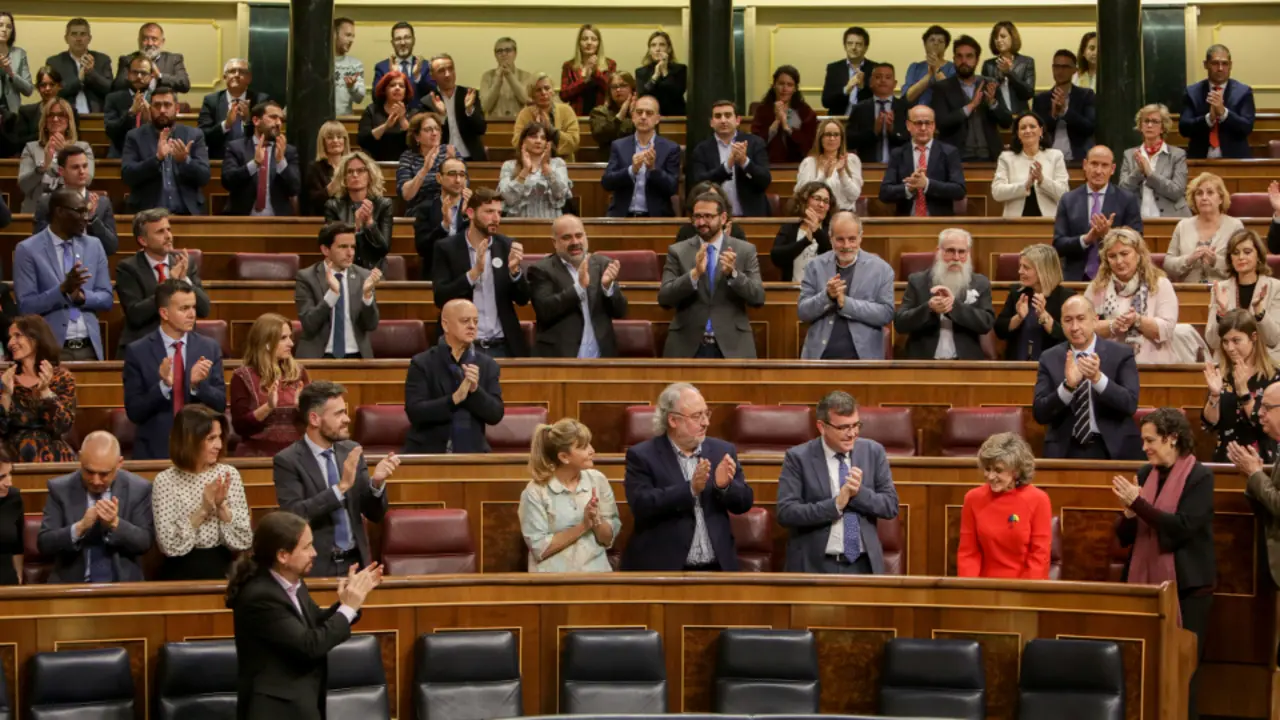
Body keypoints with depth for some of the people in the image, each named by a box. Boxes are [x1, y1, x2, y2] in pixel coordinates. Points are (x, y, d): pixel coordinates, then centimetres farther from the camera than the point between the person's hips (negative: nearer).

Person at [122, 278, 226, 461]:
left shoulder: (209, 348, 2)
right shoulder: (137, 352, -4)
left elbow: (220, 405, 0)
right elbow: (133, 411, -7)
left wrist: (197, 384, -17)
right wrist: (163, 385, -22)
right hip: (155, 451, -2)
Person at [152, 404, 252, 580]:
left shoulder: (229, 474, 2)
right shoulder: (165, 480, -4)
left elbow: (244, 542, -2)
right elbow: (169, 546, -12)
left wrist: (222, 506, -14)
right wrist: (202, 510, -18)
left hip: (222, 570, 2)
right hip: (181, 574, -2)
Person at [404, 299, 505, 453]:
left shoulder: (487, 365, 6)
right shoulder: (422, 363, -1)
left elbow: (496, 415, 1)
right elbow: (414, 412, -11)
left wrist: (475, 390, -15)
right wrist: (455, 398, -21)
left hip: (472, 453, 2)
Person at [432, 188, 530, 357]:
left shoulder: (507, 246, 5)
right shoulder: (446, 248, -2)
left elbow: (522, 299, 4)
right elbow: (440, 298, -11)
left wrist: (514, 270, -14)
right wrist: (475, 271, -20)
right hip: (462, 347, -2)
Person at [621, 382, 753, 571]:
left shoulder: (722, 451, 10)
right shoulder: (642, 456, -2)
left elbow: (744, 503, 8)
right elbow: (641, 505, -15)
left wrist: (725, 486, -13)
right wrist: (690, 489, -24)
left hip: (716, 567, 4)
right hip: (662, 567, -4)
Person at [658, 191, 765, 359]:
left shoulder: (745, 250, 5)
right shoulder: (678, 251, 5)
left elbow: (758, 298, -2)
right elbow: (664, 298, -5)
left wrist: (733, 274, -19)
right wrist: (694, 274, -20)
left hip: (732, 347, 0)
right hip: (687, 347, 0)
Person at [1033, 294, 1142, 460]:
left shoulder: (1121, 354, 2)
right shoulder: (1049, 358, 5)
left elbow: (1130, 404, -8)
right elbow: (1039, 413, -2)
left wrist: (1098, 378, -22)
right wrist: (1068, 386, -17)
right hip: (1065, 450, 0)